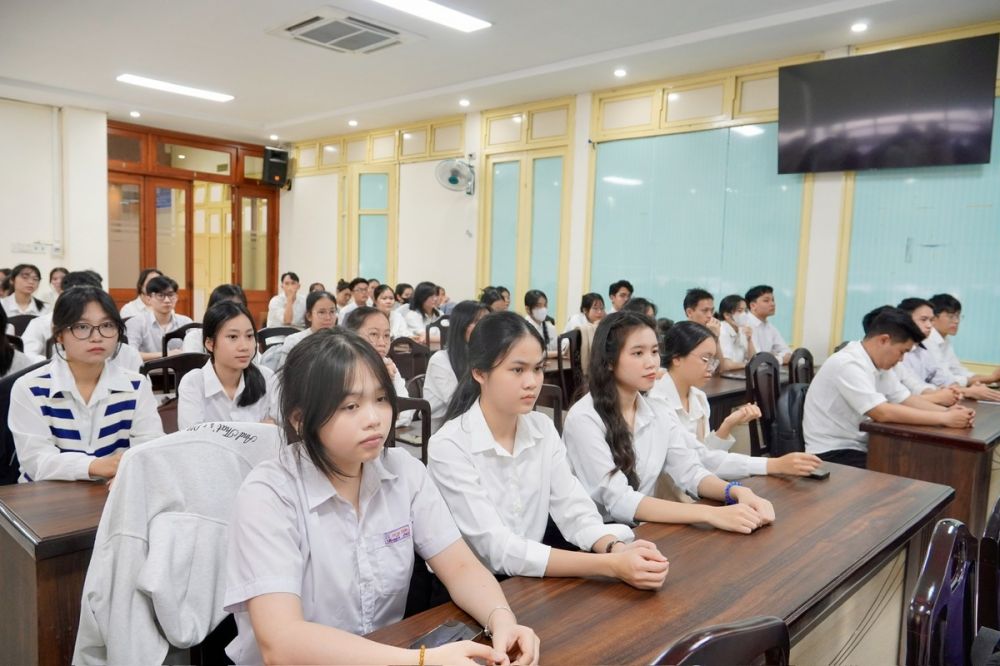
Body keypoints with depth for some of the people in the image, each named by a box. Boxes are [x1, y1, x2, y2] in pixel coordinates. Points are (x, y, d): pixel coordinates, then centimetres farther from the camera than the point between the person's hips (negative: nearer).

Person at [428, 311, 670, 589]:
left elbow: (574, 510, -4)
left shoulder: (544, 429, 0)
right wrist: (610, 565, -30)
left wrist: (616, 548, -25)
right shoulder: (449, 447, -19)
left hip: (530, 582, 5)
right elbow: (498, 549, -24)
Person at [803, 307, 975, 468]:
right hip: (832, 454, -9)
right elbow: (883, 413, -28)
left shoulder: (877, 365, 8)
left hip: (860, 448, 9)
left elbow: (907, 400, 10)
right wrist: (944, 419, -22)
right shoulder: (847, 365, -22)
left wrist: (946, 411, -9)